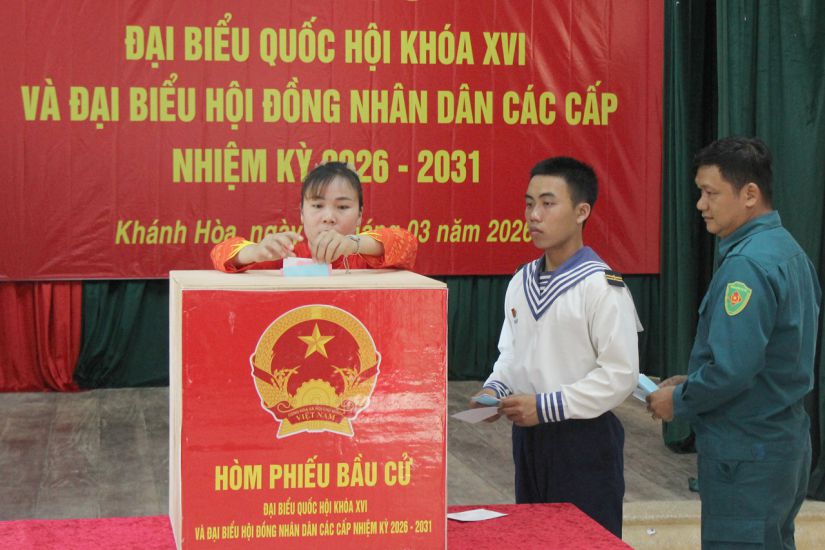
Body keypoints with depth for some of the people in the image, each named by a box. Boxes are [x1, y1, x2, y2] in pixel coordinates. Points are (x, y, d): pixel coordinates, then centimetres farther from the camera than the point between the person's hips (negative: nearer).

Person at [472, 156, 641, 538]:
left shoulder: (601, 286, -15)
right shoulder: (521, 283, 7)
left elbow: (620, 374, -18)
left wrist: (545, 406, -19)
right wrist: (495, 389, -1)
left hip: (584, 439, -7)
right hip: (528, 436, 7)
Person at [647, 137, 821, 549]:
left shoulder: (747, 264, -20)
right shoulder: (788, 251, 11)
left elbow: (731, 370, -25)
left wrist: (678, 401, -8)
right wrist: (690, 382, 13)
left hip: (747, 457, -10)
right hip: (786, 442, 10)